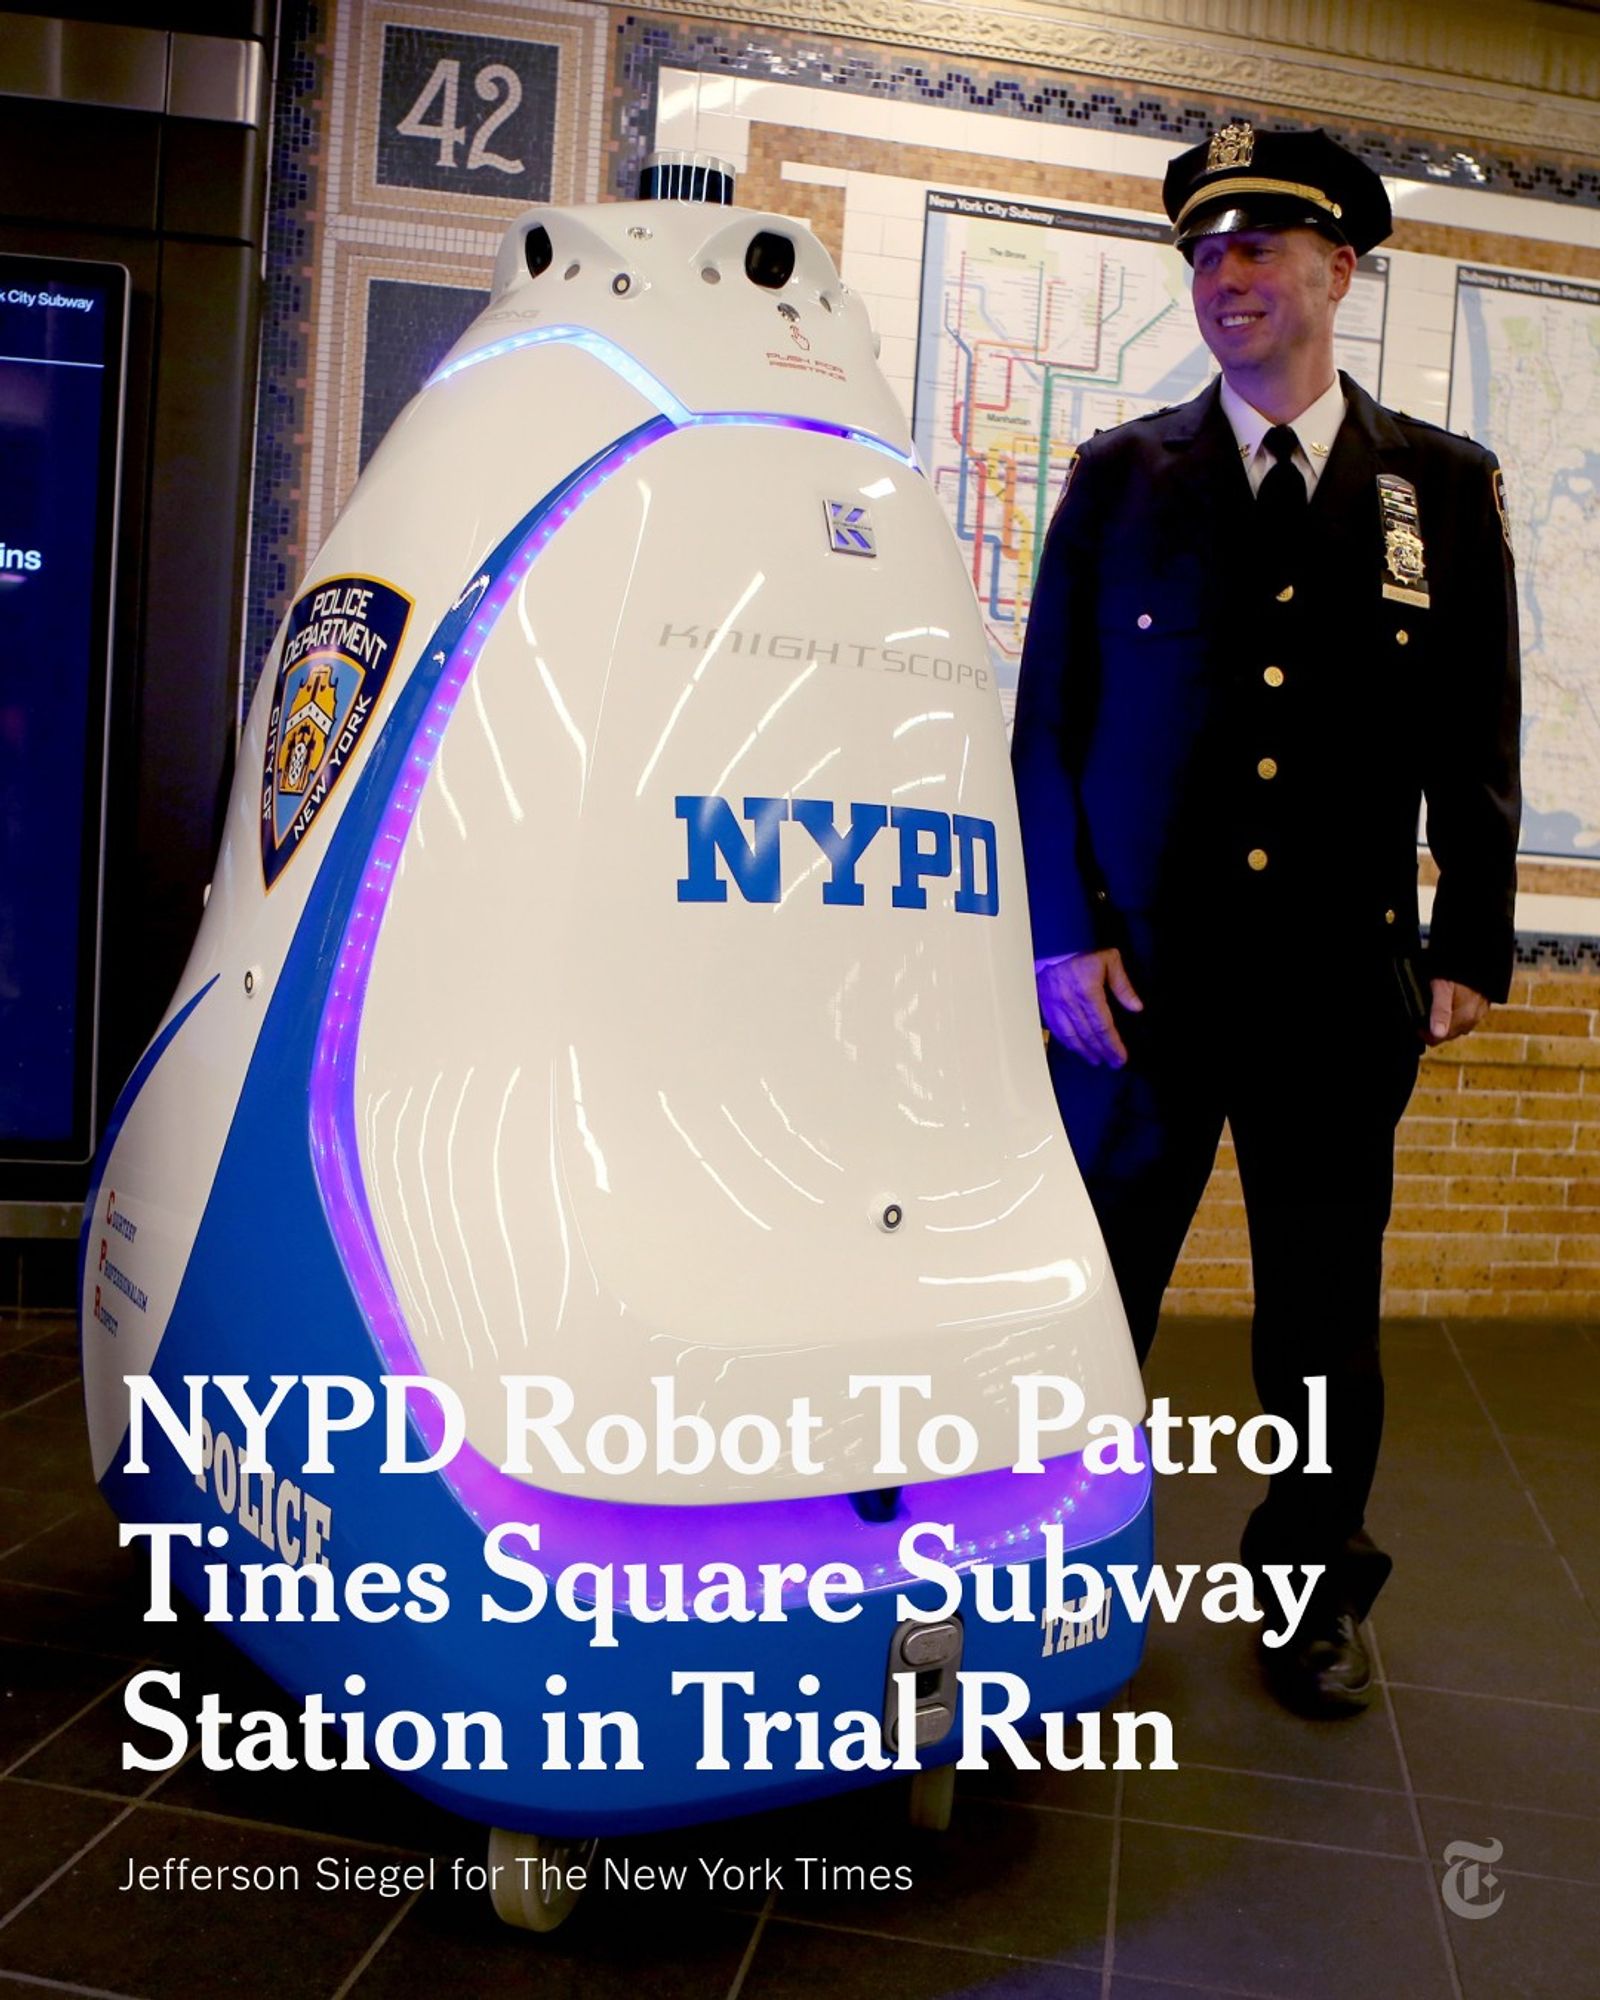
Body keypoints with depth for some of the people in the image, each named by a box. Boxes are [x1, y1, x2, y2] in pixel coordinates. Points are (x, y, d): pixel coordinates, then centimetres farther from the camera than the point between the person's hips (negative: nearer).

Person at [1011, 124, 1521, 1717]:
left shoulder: (1443, 488, 8)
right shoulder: (1118, 477, 5)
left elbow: (1475, 741, 8)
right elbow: (1048, 721, 2)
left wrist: (1469, 950, 3)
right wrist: (1062, 932, -6)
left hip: (1344, 977, 1)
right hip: (1137, 968, -1)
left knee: (1324, 1303, 12)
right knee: (1092, 1291, 7)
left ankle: (1317, 1589, 32)